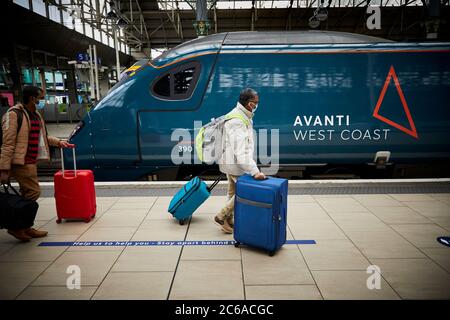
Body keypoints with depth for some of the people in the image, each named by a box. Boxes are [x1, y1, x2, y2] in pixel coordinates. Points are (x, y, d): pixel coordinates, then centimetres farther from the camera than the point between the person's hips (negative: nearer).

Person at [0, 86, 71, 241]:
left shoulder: (35, 115, 14)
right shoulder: (14, 114, -13)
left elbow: (41, 136, 26)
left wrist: (58, 142, 13)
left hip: (31, 162, 9)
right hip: (21, 162, -9)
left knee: (27, 195, 14)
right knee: (33, 192, -9)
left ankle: (24, 227, 25)